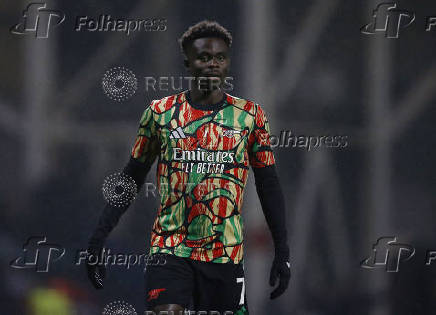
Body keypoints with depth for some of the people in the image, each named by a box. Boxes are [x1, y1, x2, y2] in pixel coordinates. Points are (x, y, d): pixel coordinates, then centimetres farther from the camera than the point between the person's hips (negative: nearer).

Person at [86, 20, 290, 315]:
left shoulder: (250, 115, 5)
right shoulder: (160, 112, 5)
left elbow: (269, 186, 9)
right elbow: (131, 179, 11)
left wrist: (282, 252, 5)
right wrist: (98, 238, 6)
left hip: (225, 255, 1)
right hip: (169, 250, -1)